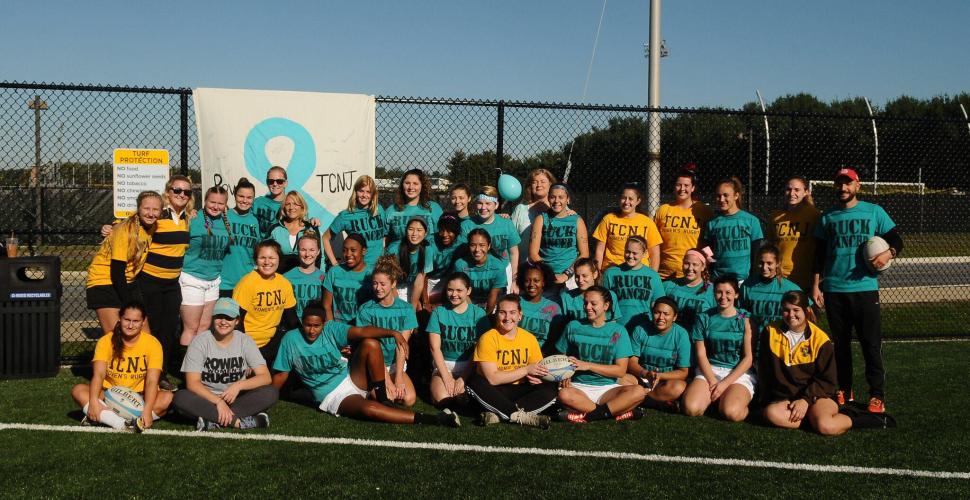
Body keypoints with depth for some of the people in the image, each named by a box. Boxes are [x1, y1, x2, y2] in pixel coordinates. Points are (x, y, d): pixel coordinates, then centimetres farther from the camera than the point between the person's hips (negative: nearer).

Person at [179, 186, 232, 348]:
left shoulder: (225, 221, 6)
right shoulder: (194, 219, -13)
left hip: (213, 280, 6)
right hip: (192, 279, -6)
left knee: (205, 327, 12)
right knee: (191, 328, -1)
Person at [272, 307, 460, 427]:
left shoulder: (331, 329, -4)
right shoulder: (291, 339, -4)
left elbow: (361, 331, -22)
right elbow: (281, 375, 4)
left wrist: (393, 333, -35)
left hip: (352, 379, 3)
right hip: (331, 396, -3)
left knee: (370, 344, -25)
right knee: (368, 408, -36)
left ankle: (382, 400, -11)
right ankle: (429, 420, -34)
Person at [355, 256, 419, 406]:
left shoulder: (406, 309, -1)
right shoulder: (365, 310, -7)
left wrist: (398, 377, -17)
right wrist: (387, 380, -19)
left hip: (396, 364, 2)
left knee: (409, 399, -21)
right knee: (388, 398, -27)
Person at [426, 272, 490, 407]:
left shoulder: (478, 313, -1)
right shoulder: (438, 312, 0)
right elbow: (435, 348, -4)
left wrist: (463, 378, -15)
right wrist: (446, 377, -14)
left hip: (470, 366, 0)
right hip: (444, 364, 0)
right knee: (443, 400, -26)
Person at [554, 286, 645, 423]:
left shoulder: (618, 330, 5)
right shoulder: (573, 327, 8)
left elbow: (621, 370, -1)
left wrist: (588, 365, -11)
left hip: (607, 388, 0)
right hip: (579, 387, 0)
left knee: (638, 392, -29)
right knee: (564, 394, -36)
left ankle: (586, 415, -26)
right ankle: (619, 411, -25)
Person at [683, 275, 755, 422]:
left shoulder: (745, 319, 0)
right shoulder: (704, 318, 7)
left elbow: (748, 358, -3)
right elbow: (701, 354, 3)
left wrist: (725, 383, -11)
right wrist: (713, 382, -11)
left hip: (739, 373, -2)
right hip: (709, 371, 2)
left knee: (731, 413, -30)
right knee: (691, 408, -24)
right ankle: (714, 396, 5)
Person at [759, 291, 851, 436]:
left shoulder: (820, 339, -4)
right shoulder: (771, 332, 2)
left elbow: (828, 380, -2)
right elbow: (764, 371, 10)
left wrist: (806, 400, -15)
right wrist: (767, 401, 4)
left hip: (815, 395, -2)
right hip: (782, 398, 2)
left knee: (825, 426, -32)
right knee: (771, 413, -33)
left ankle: (852, 420, -2)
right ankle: (813, 418, -15)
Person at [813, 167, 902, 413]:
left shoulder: (874, 212, 4)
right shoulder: (827, 217, 9)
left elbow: (896, 240, 5)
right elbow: (819, 254, 12)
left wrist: (888, 253, -17)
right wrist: (816, 284, 7)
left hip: (865, 288, -2)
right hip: (834, 290, 2)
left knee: (871, 343, -3)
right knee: (840, 343, 9)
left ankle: (877, 396, 3)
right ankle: (843, 391, 19)